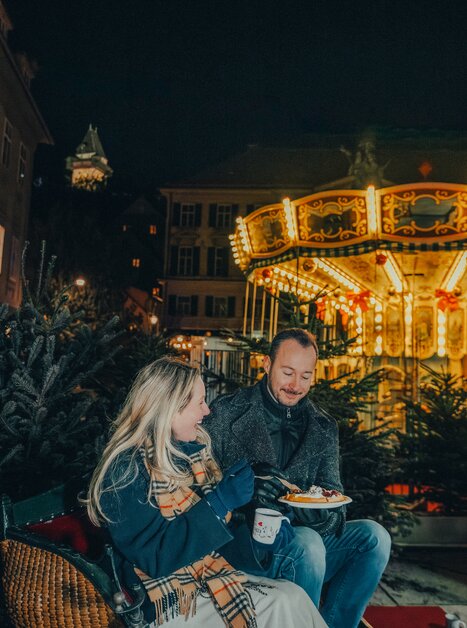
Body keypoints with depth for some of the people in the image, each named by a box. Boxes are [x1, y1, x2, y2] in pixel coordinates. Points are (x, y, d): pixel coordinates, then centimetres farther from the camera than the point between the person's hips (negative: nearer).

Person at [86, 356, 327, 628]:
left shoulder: (193, 449, 7)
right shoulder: (126, 469, -16)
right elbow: (155, 556, -21)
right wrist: (218, 502, -24)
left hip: (213, 572, 7)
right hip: (170, 600, -7)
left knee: (293, 596, -15)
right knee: (286, 605, -19)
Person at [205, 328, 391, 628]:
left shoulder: (324, 428, 9)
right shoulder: (227, 412, -4)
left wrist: (327, 514, -18)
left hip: (306, 532, 5)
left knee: (373, 536, -14)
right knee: (308, 543, -31)